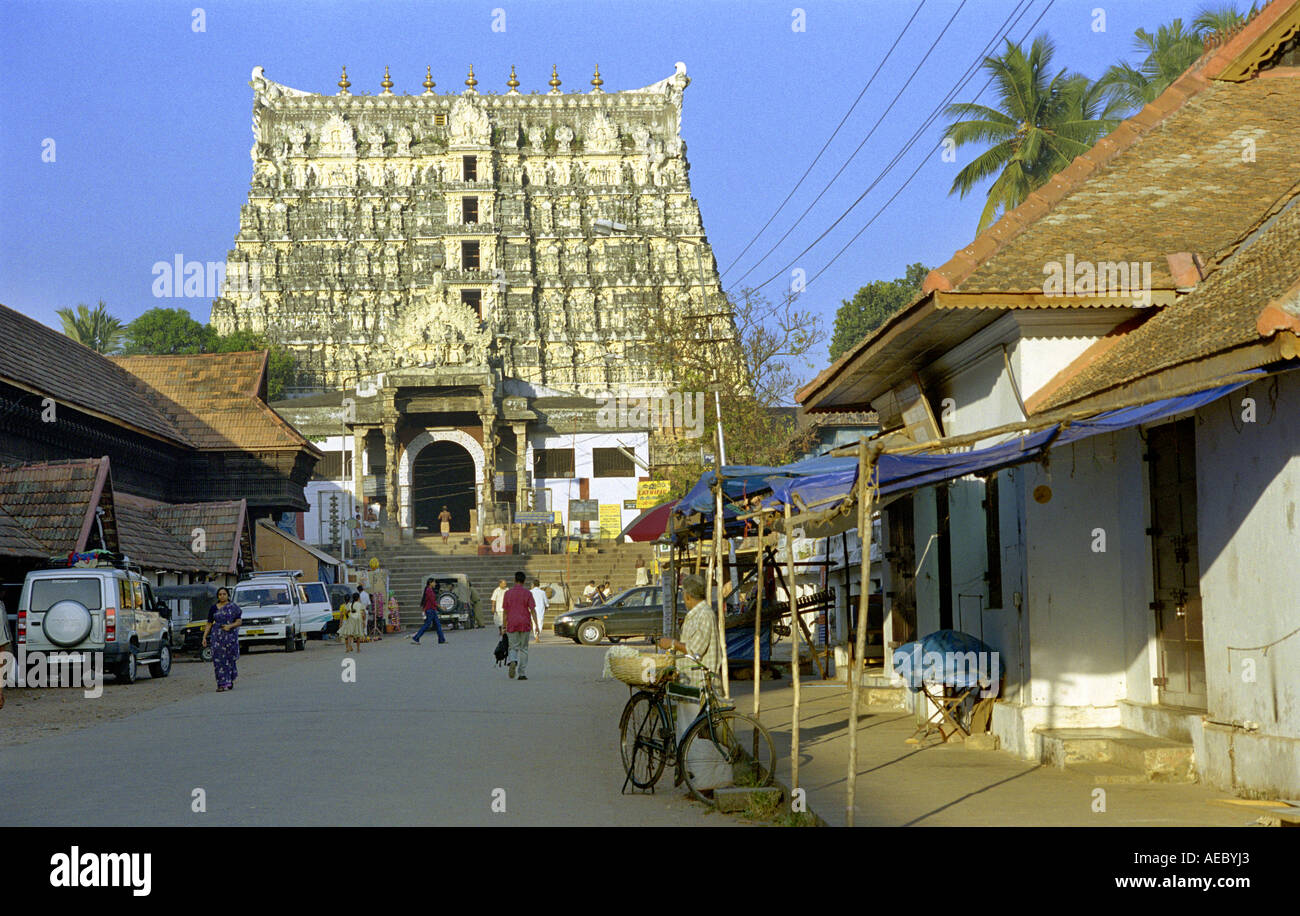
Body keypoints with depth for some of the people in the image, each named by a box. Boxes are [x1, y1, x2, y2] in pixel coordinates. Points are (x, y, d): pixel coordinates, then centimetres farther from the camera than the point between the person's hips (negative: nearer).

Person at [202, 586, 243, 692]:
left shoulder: (233, 607, 4)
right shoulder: (213, 608, 9)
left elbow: (238, 621, 1)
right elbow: (209, 624, 10)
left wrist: (230, 626, -17)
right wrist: (204, 637, 1)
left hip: (230, 635, -1)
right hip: (217, 636, 1)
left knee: (230, 658, 3)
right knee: (218, 660, -7)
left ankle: (230, 680, 25)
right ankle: (222, 684, -6)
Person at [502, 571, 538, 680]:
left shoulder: (508, 593, 2)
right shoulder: (527, 593, -2)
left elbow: (505, 611, 5)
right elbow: (533, 610, -7)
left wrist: (504, 626, 12)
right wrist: (536, 625, -6)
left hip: (512, 625, 0)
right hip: (525, 624, 0)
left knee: (514, 648, 8)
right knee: (523, 649, 10)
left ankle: (512, 661, -25)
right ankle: (522, 674, 8)